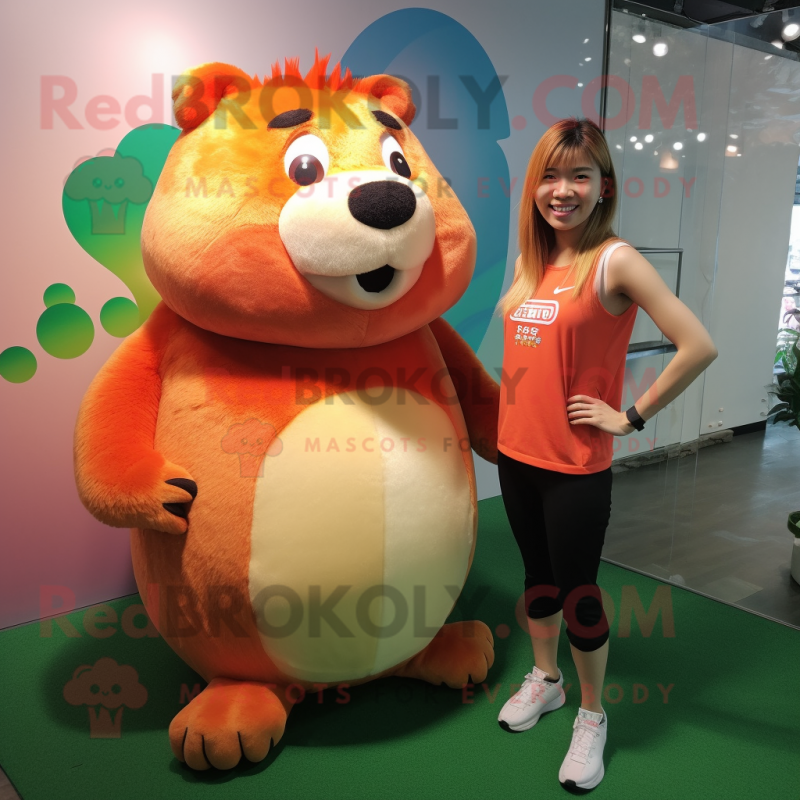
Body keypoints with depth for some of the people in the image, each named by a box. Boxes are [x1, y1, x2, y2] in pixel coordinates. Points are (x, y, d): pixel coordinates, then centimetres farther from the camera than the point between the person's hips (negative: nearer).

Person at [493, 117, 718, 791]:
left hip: (576, 467, -6)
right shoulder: (531, 261, 5)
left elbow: (699, 347, -22)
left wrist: (631, 417, -14)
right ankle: (545, 680, 43)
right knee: (537, 573, 20)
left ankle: (592, 716, 30)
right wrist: (520, 407, 9)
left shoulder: (615, 262, -15)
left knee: (577, 590, 7)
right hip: (517, 454, 6)